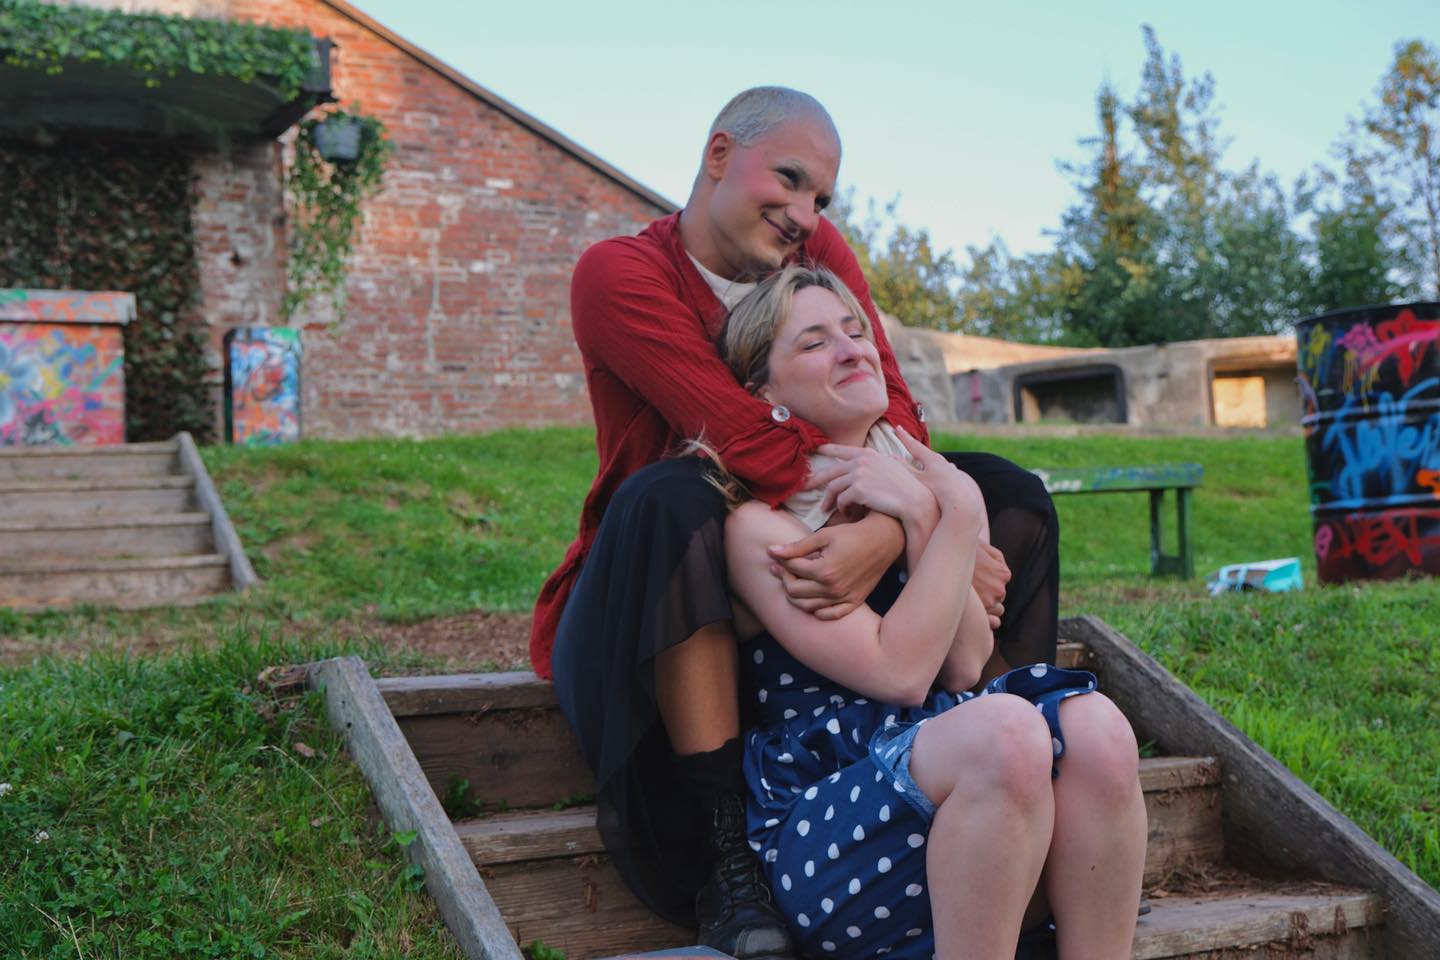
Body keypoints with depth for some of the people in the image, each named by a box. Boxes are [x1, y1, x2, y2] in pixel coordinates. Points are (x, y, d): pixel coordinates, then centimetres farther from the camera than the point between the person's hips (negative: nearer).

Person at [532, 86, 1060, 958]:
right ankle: (728, 854, -35)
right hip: (663, 591, -5)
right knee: (673, 494, -38)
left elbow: (895, 409, -11)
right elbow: (753, 444, -26)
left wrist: (888, 530, -35)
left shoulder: (822, 254, 3)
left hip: (812, 563, 6)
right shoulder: (620, 274, -15)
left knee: (1010, 493, -8)